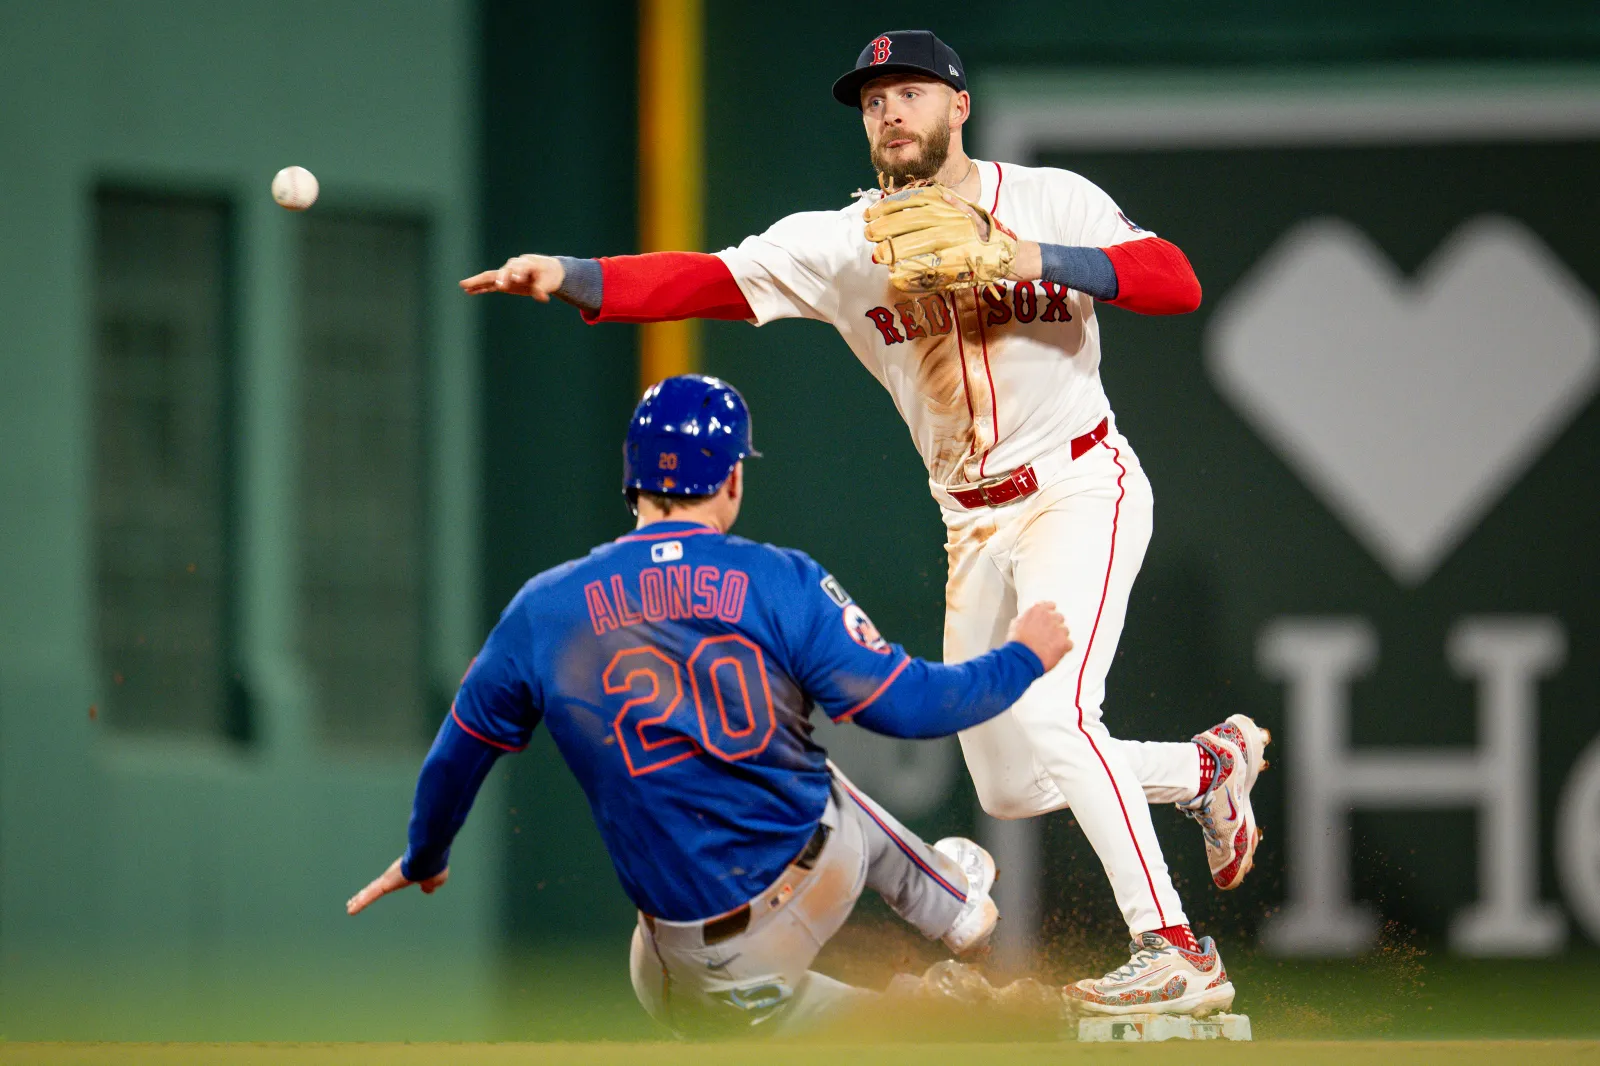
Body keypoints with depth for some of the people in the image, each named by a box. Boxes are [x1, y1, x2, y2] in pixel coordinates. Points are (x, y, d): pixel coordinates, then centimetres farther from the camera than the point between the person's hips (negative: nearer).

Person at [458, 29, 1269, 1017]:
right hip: (973, 524, 6)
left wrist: (1044, 260, -31)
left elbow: (1178, 282, -19)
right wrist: (569, 277, -28)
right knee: (1011, 787, 7)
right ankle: (1212, 764, 32)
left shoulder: (1051, 201, -9)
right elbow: (708, 280, -13)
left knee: (1050, 714, -27)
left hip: (1080, 487, -6)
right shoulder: (841, 243, -2)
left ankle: (1172, 949, -23)